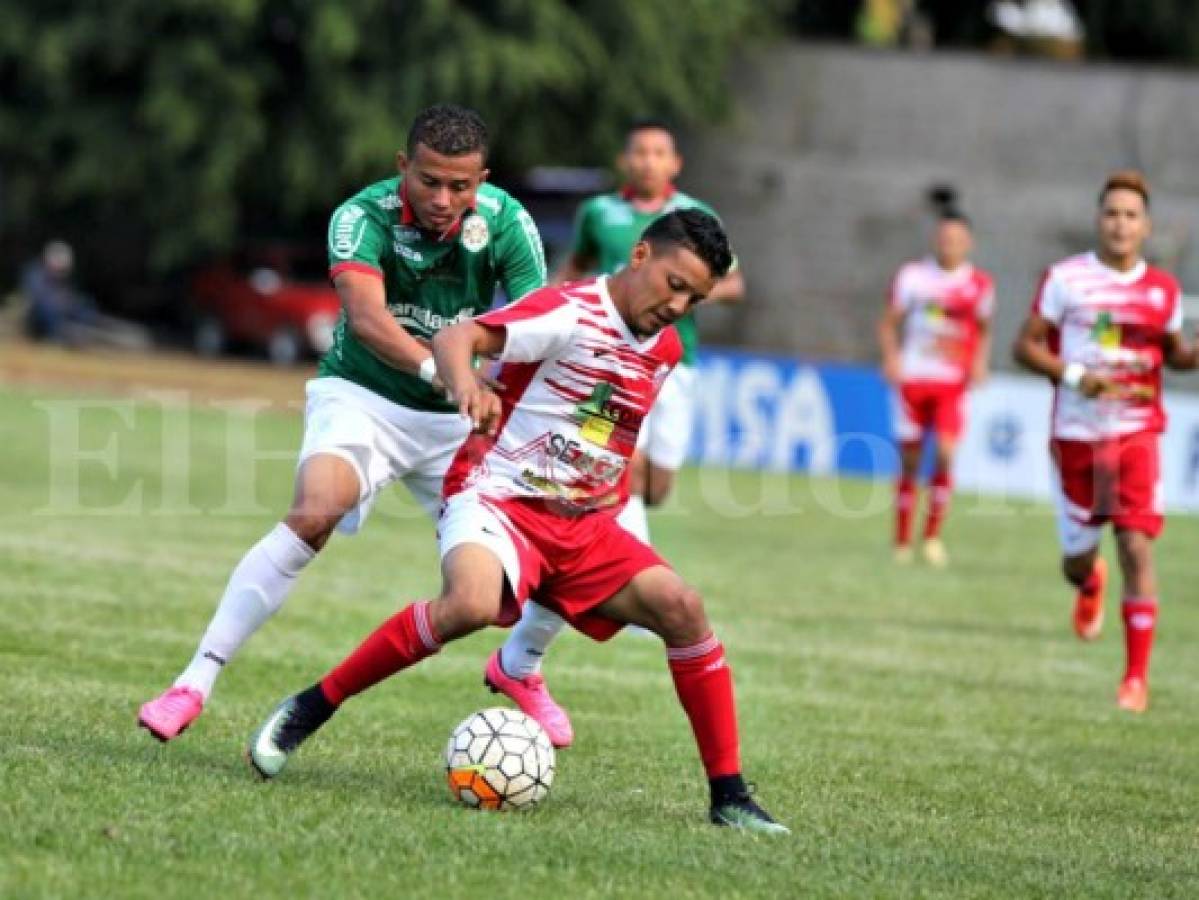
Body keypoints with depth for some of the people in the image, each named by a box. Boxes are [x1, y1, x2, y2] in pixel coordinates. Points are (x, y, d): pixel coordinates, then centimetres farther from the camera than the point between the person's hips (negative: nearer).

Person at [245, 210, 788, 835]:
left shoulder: (664, 350, 12)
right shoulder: (571, 314, -12)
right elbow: (455, 337, -27)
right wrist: (464, 388, -48)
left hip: (582, 525, 7)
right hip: (497, 498, -7)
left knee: (681, 608, -13)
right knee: (473, 602, -36)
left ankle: (729, 796, -4)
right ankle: (310, 708, -19)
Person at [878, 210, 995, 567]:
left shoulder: (980, 284, 5)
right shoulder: (912, 276, 2)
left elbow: (983, 330, 19)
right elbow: (889, 322, 7)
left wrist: (979, 363, 1)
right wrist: (891, 356, -10)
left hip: (953, 383, 0)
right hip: (913, 378, 0)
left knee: (946, 453, -17)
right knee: (909, 461, 3)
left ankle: (933, 536, -7)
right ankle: (902, 542, 13)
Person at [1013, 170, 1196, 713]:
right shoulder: (1065, 279, -2)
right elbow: (1026, 346, -1)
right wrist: (1074, 375, -17)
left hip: (1136, 434, 0)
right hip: (1076, 435, 0)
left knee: (1137, 548, -14)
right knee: (1076, 560, 10)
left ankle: (1136, 678, -9)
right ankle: (1090, 586, 51)